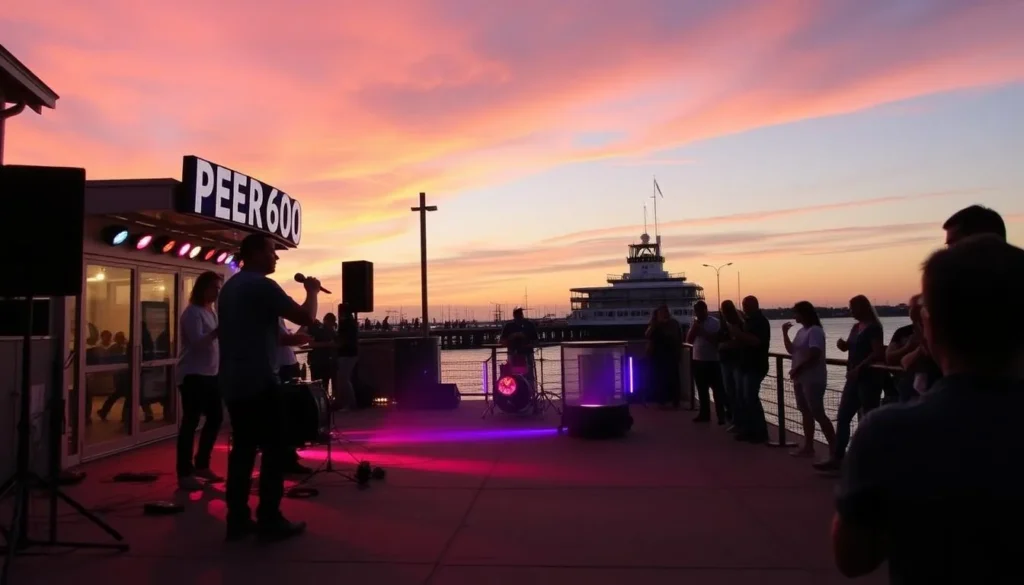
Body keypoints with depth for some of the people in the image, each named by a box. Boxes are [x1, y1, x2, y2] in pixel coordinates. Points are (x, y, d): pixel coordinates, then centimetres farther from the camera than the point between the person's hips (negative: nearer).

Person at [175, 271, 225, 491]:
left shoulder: (211, 312, 16)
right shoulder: (192, 312, -10)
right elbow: (197, 342, -21)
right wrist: (219, 330, -32)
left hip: (210, 374, 9)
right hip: (193, 375, -9)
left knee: (215, 418, 11)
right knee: (191, 422, -5)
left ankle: (201, 465, 24)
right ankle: (184, 474, 3)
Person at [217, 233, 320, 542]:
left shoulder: (229, 287, 16)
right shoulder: (262, 285, -13)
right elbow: (306, 317, -16)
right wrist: (312, 290, 1)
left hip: (233, 382, 9)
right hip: (259, 381, -9)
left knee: (243, 448, 11)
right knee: (274, 449, -2)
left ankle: (237, 519, 13)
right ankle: (270, 521, 1)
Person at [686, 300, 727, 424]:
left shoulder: (715, 323, -8)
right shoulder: (695, 323, 10)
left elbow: (717, 340, -17)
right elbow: (689, 340, 4)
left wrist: (702, 331, -18)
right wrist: (694, 328, -9)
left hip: (712, 361, -6)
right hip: (698, 360, 6)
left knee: (717, 389, -4)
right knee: (702, 390, 12)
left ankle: (722, 415, 0)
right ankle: (704, 414, 20)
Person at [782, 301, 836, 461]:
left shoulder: (815, 331, -14)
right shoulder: (801, 331, 14)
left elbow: (814, 355, -23)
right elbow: (791, 350, 15)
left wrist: (798, 369, -20)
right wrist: (785, 332, 7)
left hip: (813, 380, -9)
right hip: (801, 379, 9)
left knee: (818, 414, -10)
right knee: (805, 412, 11)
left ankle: (834, 448, -5)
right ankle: (808, 446, 17)